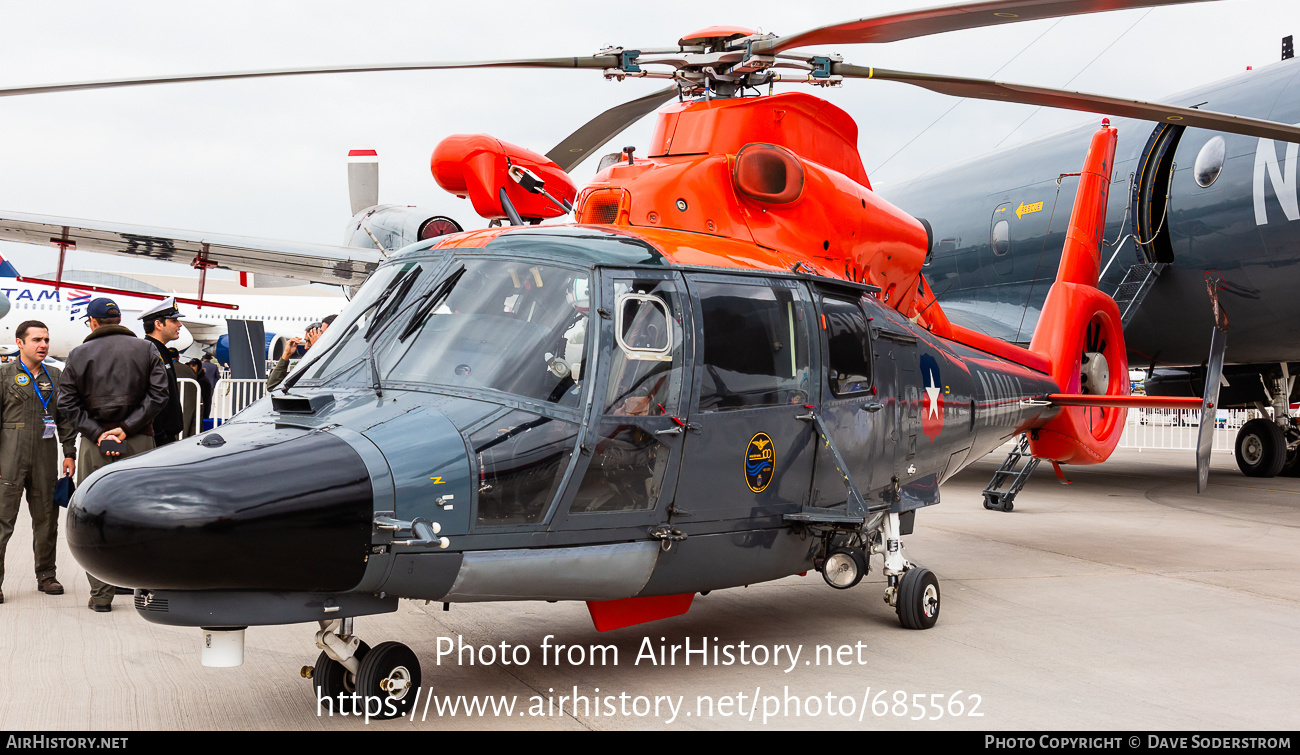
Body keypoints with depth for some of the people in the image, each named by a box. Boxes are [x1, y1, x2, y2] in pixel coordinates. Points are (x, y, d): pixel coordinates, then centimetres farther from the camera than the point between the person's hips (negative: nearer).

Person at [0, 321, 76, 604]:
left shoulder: (54, 376, 14)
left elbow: (65, 418, 16)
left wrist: (69, 453, 9)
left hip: (45, 458, 4)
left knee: (46, 518, 7)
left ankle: (46, 575, 17)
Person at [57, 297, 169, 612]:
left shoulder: (78, 355, 4)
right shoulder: (146, 350, 5)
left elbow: (68, 403, -2)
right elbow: (159, 394, -5)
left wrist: (97, 433, -6)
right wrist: (127, 428, -7)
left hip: (94, 446, 0)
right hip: (139, 444, 0)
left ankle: (101, 593, 5)